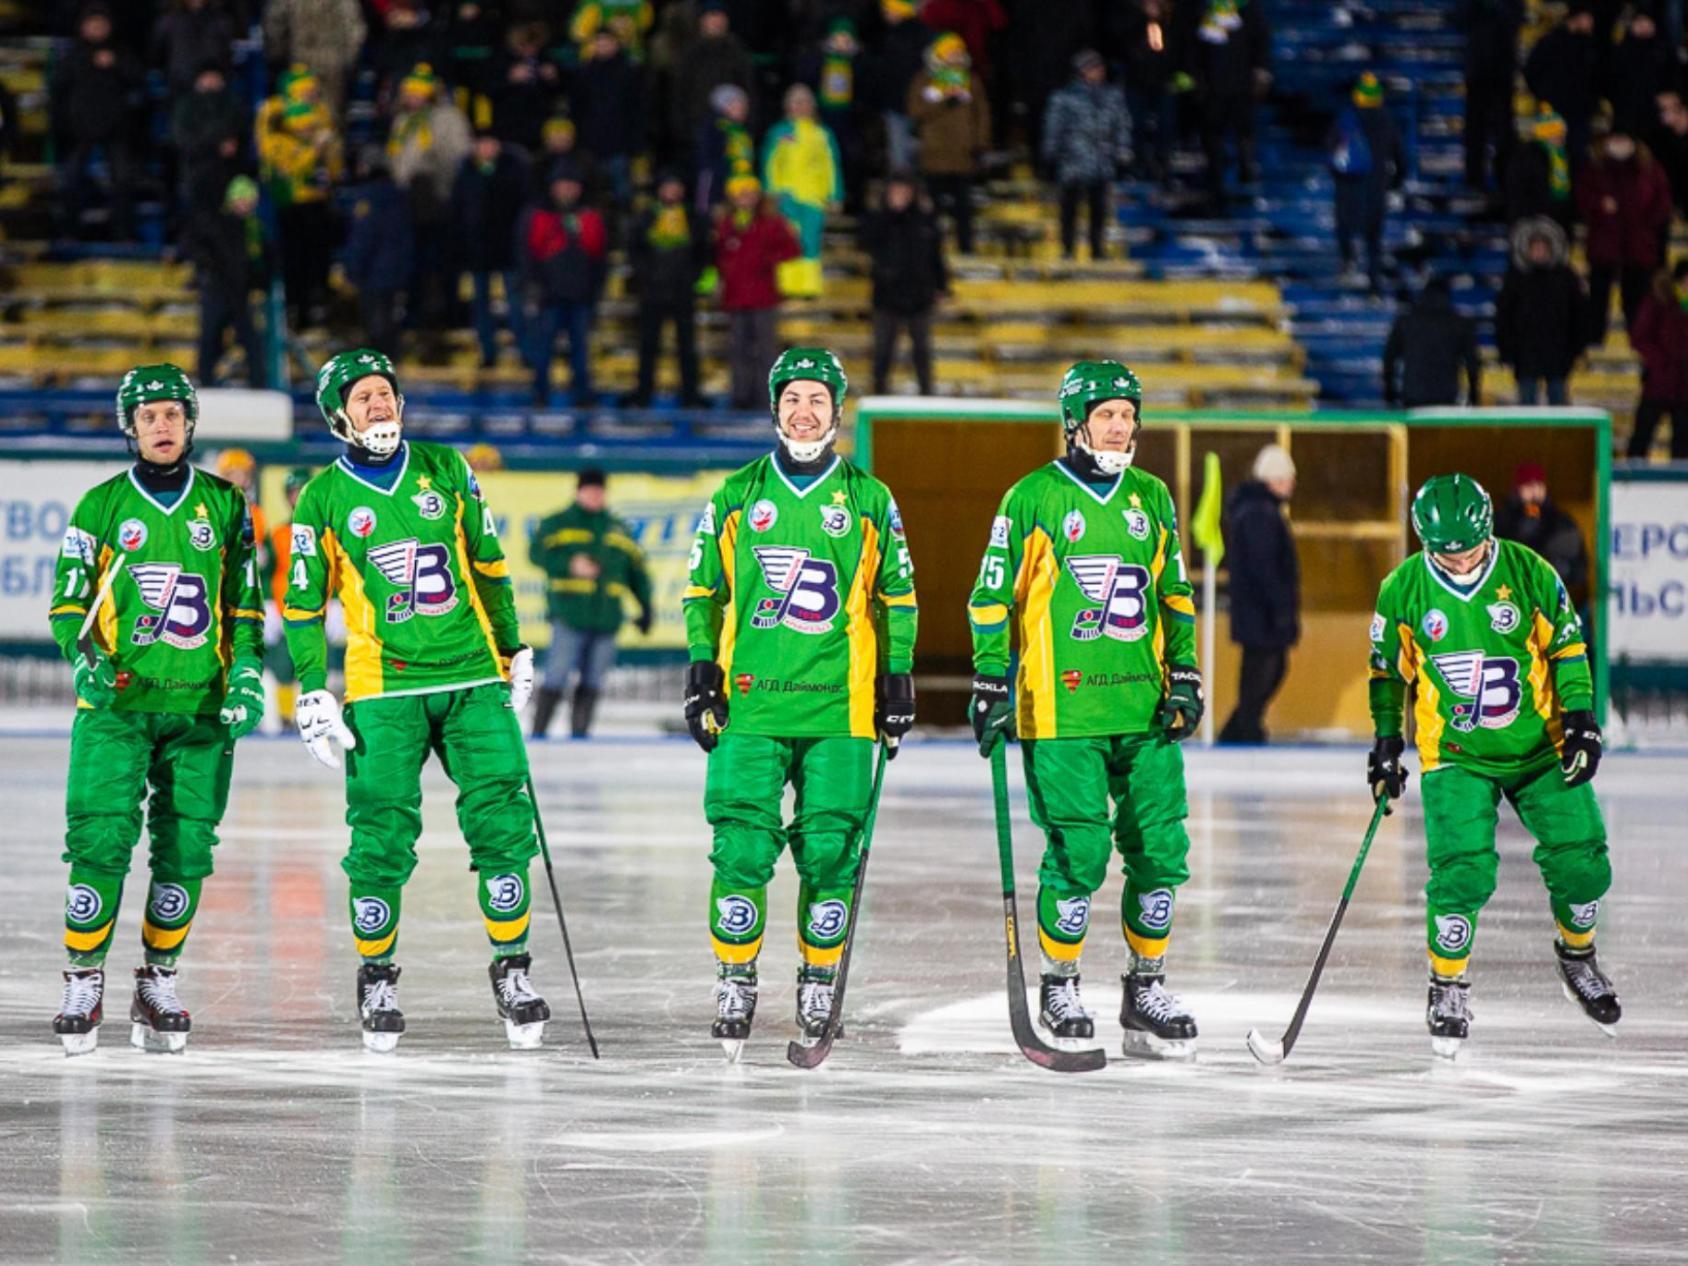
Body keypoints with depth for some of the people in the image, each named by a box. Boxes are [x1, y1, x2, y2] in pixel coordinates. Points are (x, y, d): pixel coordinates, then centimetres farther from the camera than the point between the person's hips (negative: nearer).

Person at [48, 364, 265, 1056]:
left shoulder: (224, 505, 10)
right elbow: (68, 603, 7)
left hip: (201, 710, 2)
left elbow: (244, 605, 12)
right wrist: (85, 656, -12)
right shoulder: (101, 507, 6)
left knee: (185, 852, 0)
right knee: (101, 839, -12)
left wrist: (246, 675, -1)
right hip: (115, 706, -2)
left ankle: (157, 986, 13)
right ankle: (83, 985, -2)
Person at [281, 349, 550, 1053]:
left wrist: (514, 651, 17)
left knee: (502, 823, -5)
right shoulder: (324, 498, 3)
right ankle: (377, 981, 9)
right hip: (383, 689, -2)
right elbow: (304, 603, 6)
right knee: (381, 838, -5)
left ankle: (513, 970, 6)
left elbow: (488, 565, 17)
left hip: (473, 678, 2)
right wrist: (312, 693, -1)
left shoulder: (445, 471, 9)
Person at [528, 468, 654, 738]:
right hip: (569, 615, -4)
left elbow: (637, 570, 22)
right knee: (557, 678, -10)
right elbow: (537, 552, -6)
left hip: (607, 617, 4)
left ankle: (579, 733, 5)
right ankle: (538, 733, -5)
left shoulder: (619, 530, 20)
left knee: (592, 682, 1)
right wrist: (570, 564, -18)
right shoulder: (557, 524, 7)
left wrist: (645, 607, 15)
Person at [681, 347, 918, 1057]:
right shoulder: (737, 497, 9)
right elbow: (704, 589, 15)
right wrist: (702, 671, 6)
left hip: (839, 706, 0)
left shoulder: (869, 500, 8)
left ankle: (819, 987, 9)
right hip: (750, 703, 0)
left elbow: (897, 595, 14)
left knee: (831, 851, -3)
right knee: (742, 846, -7)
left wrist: (897, 680, 7)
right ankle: (735, 984, 5)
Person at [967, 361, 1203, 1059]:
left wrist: (1184, 679, 10)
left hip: (1145, 712, 5)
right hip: (1062, 711, -5)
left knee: (1161, 847, 2)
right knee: (1079, 851, -7)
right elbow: (993, 597, 2)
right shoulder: (1033, 498, -1)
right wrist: (991, 685, -3)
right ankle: (1059, 989, 8)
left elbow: (1175, 596, 19)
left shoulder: (1151, 498, 13)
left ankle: (1146, 988, 15)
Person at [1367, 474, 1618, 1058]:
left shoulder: (1529, 574, -8)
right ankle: (1447, 986, 2)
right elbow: (1387, 669, 8)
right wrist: (1386, 741, 4)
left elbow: (1567, 648, 3)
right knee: (1463, 871, -17)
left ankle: (1577, 956, 27)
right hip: (1456, 756, -1)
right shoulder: (1403, 590, -6)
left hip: (1539, 744, 1)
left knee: (1581, 860, -2)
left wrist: (1579, 718, -5)